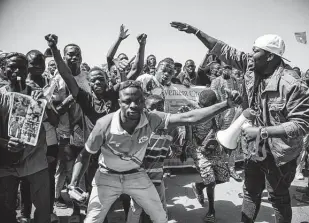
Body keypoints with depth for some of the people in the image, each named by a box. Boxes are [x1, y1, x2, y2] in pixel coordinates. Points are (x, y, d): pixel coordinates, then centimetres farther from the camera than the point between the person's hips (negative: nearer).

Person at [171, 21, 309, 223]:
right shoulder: (251, 65, -8)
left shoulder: (292, 85, -26)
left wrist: (263, 132, -28)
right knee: (251, 192, 22)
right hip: (255, 147, 6)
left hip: (279, 154, -6)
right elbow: (224, 51, -4)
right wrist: (195, 31, -8)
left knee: (279, 198, 15)